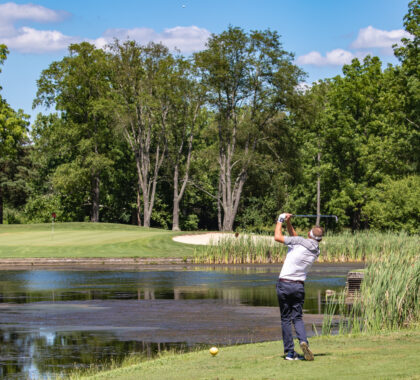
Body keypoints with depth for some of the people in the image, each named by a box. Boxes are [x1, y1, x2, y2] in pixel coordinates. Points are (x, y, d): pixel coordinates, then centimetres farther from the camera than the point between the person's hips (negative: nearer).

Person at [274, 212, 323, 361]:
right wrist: (288, 222, 13)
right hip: (299, 286, 4)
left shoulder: (301, 242, -12)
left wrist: (280, 221, 6)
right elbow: (294, 237, 20)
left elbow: (277, 237, -9)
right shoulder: (316, 251, 8)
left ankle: (290, 351, 2)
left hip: (284, 284, -4)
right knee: (297, 317, 11)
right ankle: (303, 341, -17)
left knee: (286, 318, 4)